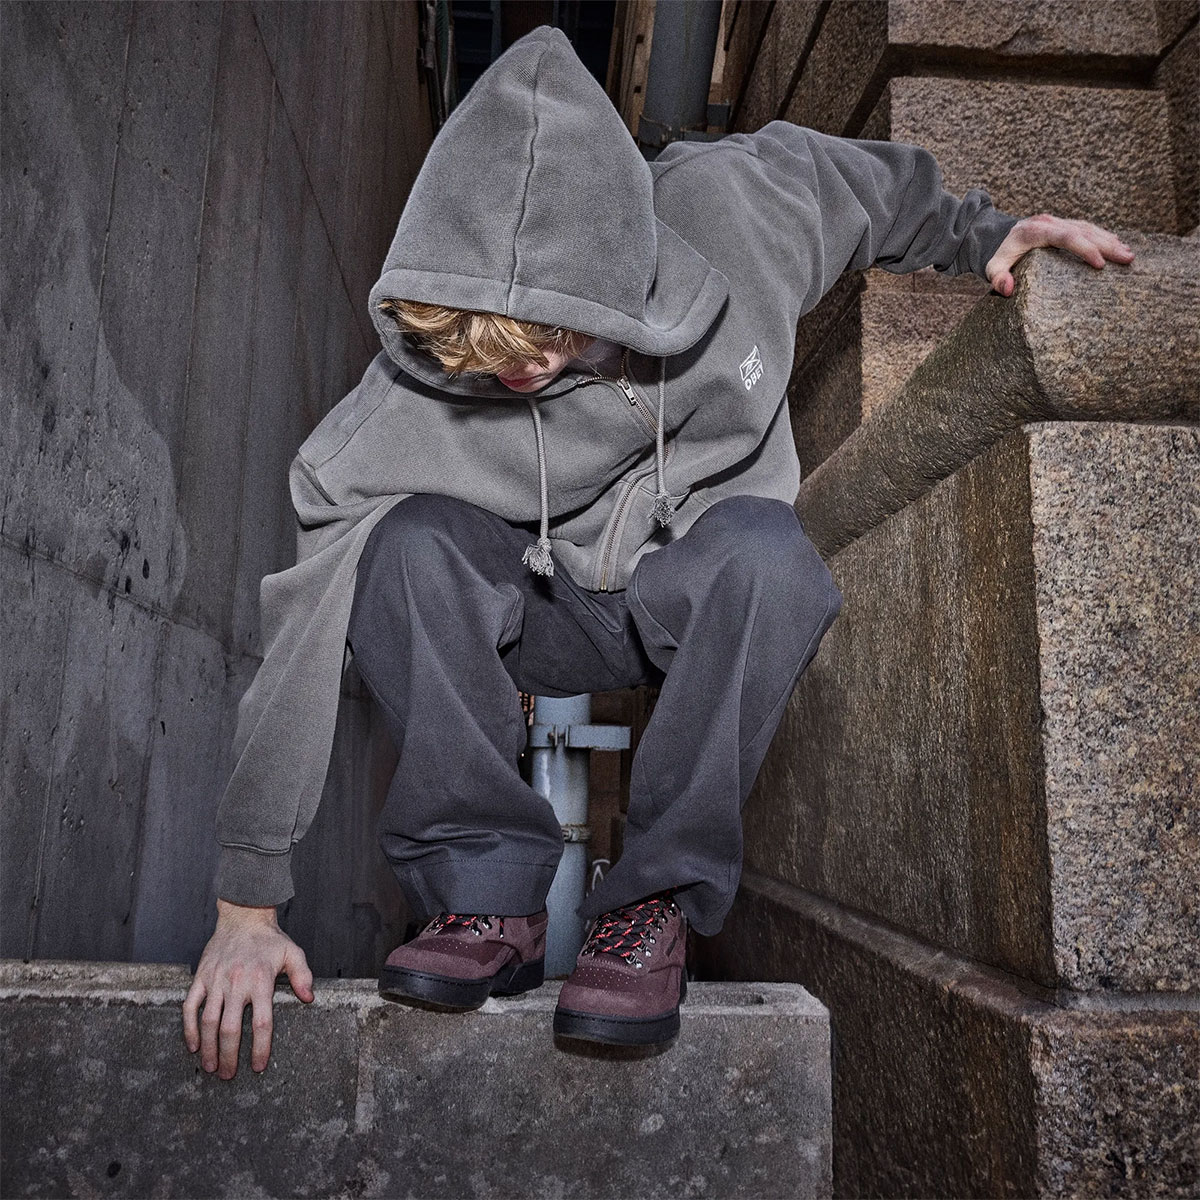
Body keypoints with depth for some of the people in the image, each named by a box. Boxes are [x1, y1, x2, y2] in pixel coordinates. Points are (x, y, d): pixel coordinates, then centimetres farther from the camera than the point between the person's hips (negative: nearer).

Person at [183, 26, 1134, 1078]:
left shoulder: (736, 210, -20)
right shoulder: (414, 397, -25)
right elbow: (307, 632, -24)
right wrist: (246, 908, -22)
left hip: (694, 603, 1)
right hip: (534, 615, 0)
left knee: (766, 551, -35)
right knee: (406, 545, -31)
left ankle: (659, 903, -21)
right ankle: (487, 899, -21)